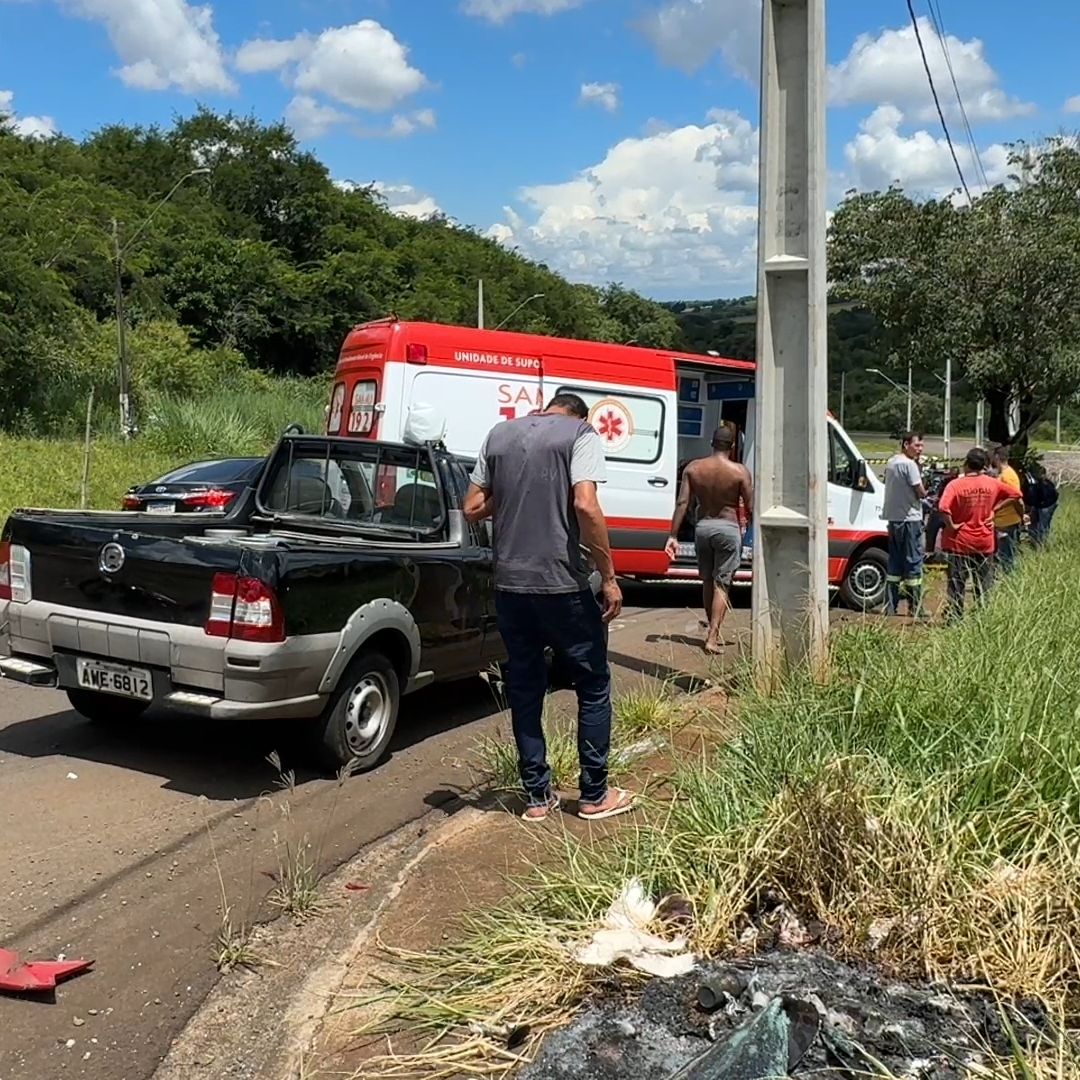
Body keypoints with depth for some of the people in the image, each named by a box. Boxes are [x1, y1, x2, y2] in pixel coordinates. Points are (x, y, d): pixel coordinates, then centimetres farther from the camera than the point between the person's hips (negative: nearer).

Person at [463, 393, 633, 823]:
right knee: (593, 685, 11)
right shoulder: (580, 432, -2)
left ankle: (537, 795, 20)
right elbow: (585, 505, -16)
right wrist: (609, 577, -12)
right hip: (563, 586, -4)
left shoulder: (500, 434, 12)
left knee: (524, 688, 14)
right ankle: (594, 794, 17)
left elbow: (473, 507, 10)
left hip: (510, 585, 5)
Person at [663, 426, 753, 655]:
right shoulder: (740, 471, -9)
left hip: (702, 526, 4)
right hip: (728, 528, -3)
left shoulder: (693, 468, -1)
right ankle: (712, 637, -7)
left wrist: (673, 536, -3)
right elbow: (750, 509, -8)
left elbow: (682, 503, -4)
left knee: (707, 581, 18)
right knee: (721, 584, 0)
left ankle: (711, 629, 29)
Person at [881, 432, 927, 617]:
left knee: (894, 563, 12)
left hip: (893, 518, 8)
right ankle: (915, 607, 2)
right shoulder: (909, 464, -14)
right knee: (913, 562, -2)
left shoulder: (891, 462, 12)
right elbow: (920, 492, -14)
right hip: (909, 518, -8)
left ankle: (891, 606, 13)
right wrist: (925, 492, 8)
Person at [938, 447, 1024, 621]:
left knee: (957, 583, 4)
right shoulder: (992, 483, -2)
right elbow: (1015, 494, 7)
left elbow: (943, 507, -27)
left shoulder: (956, 484, -14)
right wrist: (994, 508, 4)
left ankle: (954, 617, 4)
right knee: (984, 584, 12)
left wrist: (951, 525, -14)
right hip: (985, 541, 3)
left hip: (960, 541, -3)